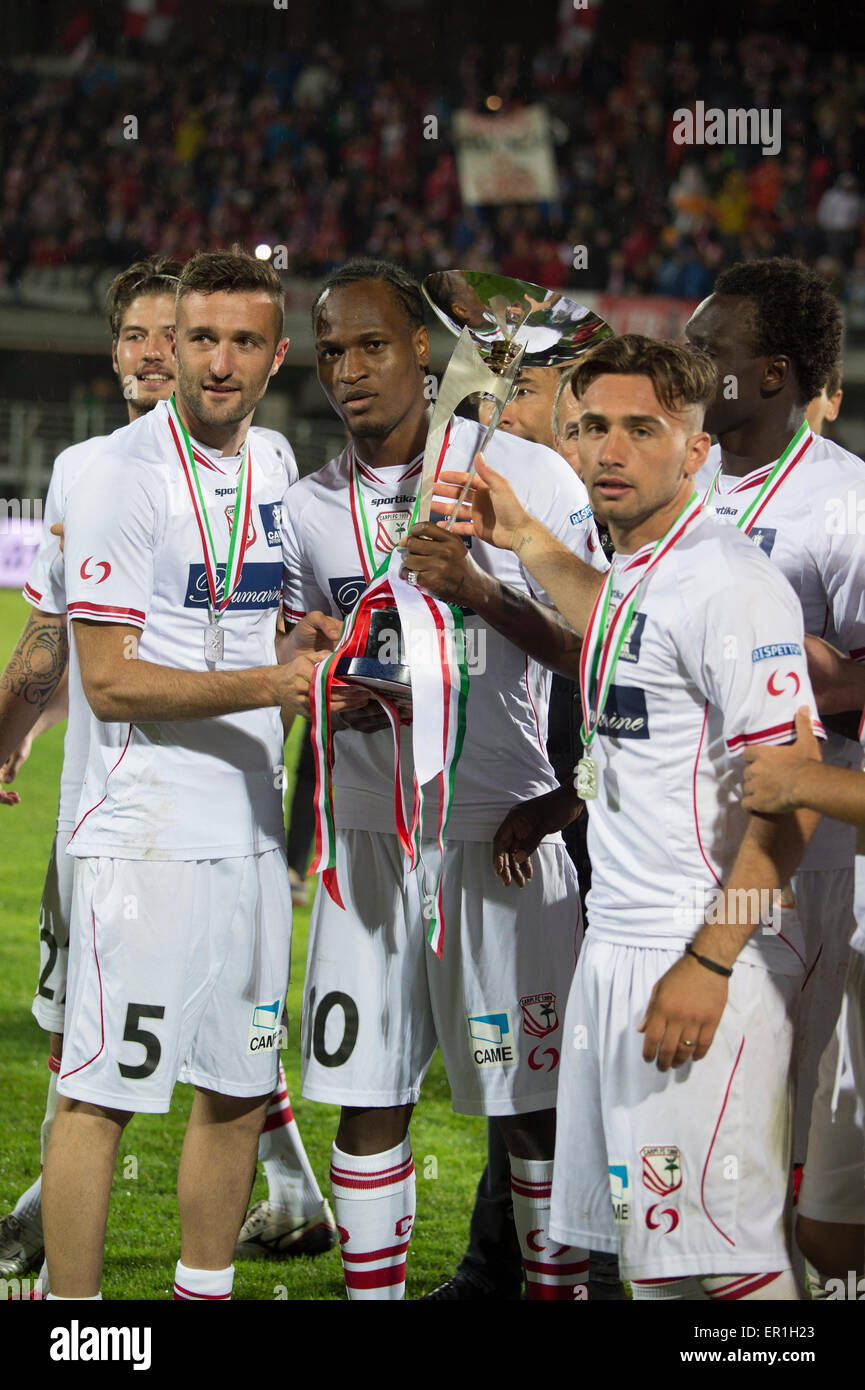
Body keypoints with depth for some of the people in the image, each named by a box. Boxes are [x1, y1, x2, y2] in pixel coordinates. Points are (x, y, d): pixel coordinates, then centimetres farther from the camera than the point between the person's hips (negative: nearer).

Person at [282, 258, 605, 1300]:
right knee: (369, 1100, 5)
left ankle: (556, 1287, 11)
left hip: (504, 829, -3)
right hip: (370, 833, 3)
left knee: (533, 1104, 1)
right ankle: (373, 1289, 15)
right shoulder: (307, 511, 7)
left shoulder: (530, 477, -4)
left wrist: (483, 592, -18)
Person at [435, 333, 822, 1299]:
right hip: (616, 948, 10)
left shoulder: (729, 582, -16)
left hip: (702, 964, -10)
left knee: (715, 1252, -9)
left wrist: (708, 963, -22)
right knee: (640, 1248, 12)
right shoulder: (637, 571, 14)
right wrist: (524, 540, 39)